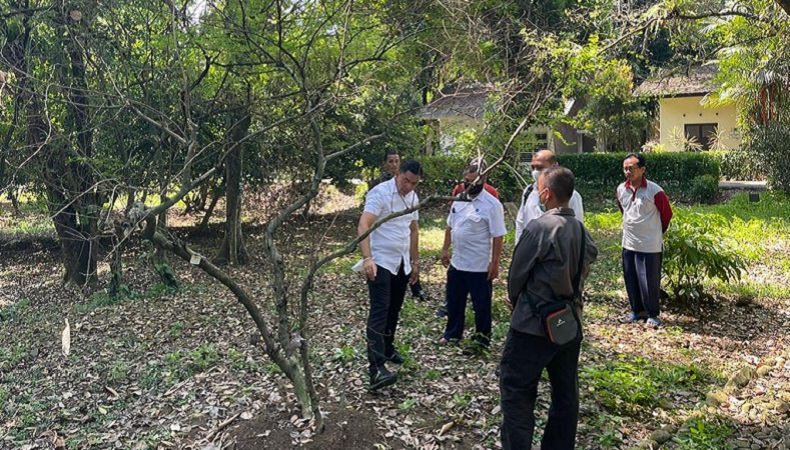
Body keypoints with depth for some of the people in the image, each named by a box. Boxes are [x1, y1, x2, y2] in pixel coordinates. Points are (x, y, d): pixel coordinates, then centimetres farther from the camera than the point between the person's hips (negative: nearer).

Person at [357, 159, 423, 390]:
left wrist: (415, 262, 19)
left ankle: (387, 349, 36)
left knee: (393, 310, 16)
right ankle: (377, 368, -20)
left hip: (401, 263, 8)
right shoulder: (380, 193, -16)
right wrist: (367, 258, -41)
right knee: (379, 311, -14)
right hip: (380, 262, -8)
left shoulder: (413, 198, 9)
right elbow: (363, 226, -28)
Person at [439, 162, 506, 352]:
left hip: (480, 266, -7)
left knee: (481, 305, 8)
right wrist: (445, 249, 10)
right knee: (454, 301, 20)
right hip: (457, 263, 7)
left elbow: (497, 237, -16)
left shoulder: (492, 205, -16)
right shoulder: (458, 199, 4)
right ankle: (452, 333, 37)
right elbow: (450, 227, 14)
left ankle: (482, 339, 24)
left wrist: (495, 263, -17)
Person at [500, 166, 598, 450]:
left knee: (516, 391, 4)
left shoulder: (539, 227, -18)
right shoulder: (582, 230, 3)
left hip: (534, 323, -7)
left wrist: (514, 300, 10)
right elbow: (587, 264, 12)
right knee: (566, 392, 16)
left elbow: (518, 270, -9)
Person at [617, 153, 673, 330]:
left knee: (649, 282, 2)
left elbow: (667, 214, -1)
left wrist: (658, 232, 11)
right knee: (631, 280, 13)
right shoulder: (621, 190, 0)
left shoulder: (655, 191, -16)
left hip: (650, 246, -5)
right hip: (628, 244, 5)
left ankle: (652, 315, 19)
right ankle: (637, 311, 30)